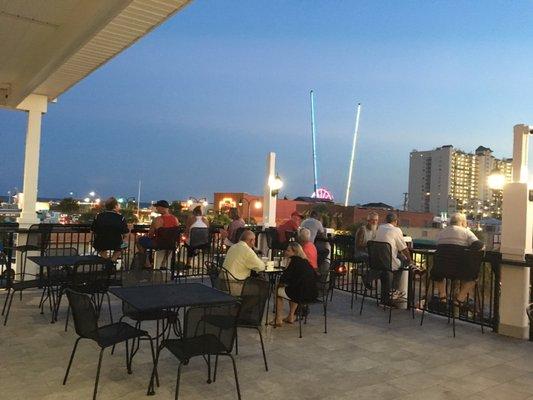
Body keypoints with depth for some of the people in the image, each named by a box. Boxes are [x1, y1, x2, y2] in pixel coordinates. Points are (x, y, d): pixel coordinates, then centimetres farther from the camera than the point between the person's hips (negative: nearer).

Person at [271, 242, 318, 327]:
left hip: (302, 294, -8)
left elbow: (285, 278, -7)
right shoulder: (305, 261, 16)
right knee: (292, 289, 36)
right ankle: (291, 317, 38)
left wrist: (281, 284, 14)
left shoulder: (294, 260, -6)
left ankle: (278, 320, 19)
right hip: (312, 293, 8)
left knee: (278, 291, 16)